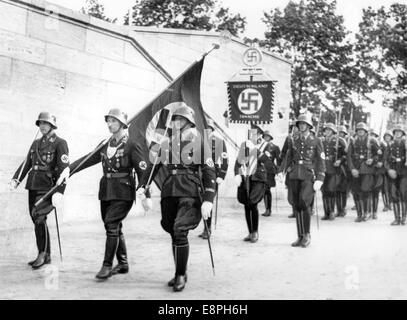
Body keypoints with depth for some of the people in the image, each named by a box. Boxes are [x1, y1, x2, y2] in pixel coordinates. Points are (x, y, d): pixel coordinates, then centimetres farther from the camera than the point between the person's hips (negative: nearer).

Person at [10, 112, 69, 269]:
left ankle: (43, 253, -8)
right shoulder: (36, 143, 18)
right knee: (37, 220, 10)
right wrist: (16, 179, -3)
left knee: (38, 216, -21)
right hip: (33, 187, 7)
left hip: (48, 187, -7)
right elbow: (27, 163, 14)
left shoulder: (60, 143, -5)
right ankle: (45, 256, 21)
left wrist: (59, 191, -22)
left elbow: (64, 168, -13)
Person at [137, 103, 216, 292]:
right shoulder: (166, 144, 12)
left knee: (180, 232, -16)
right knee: (173, 234, 10)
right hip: (169, 193, 5)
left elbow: (209, 173, -5)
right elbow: (153, 167, 16)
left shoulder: (199, 143, -1)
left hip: (190, 194, -5)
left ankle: (181, 275, -2)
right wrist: (142, 186, 2)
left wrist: (208, 200, -14)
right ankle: (180, 273, 27)